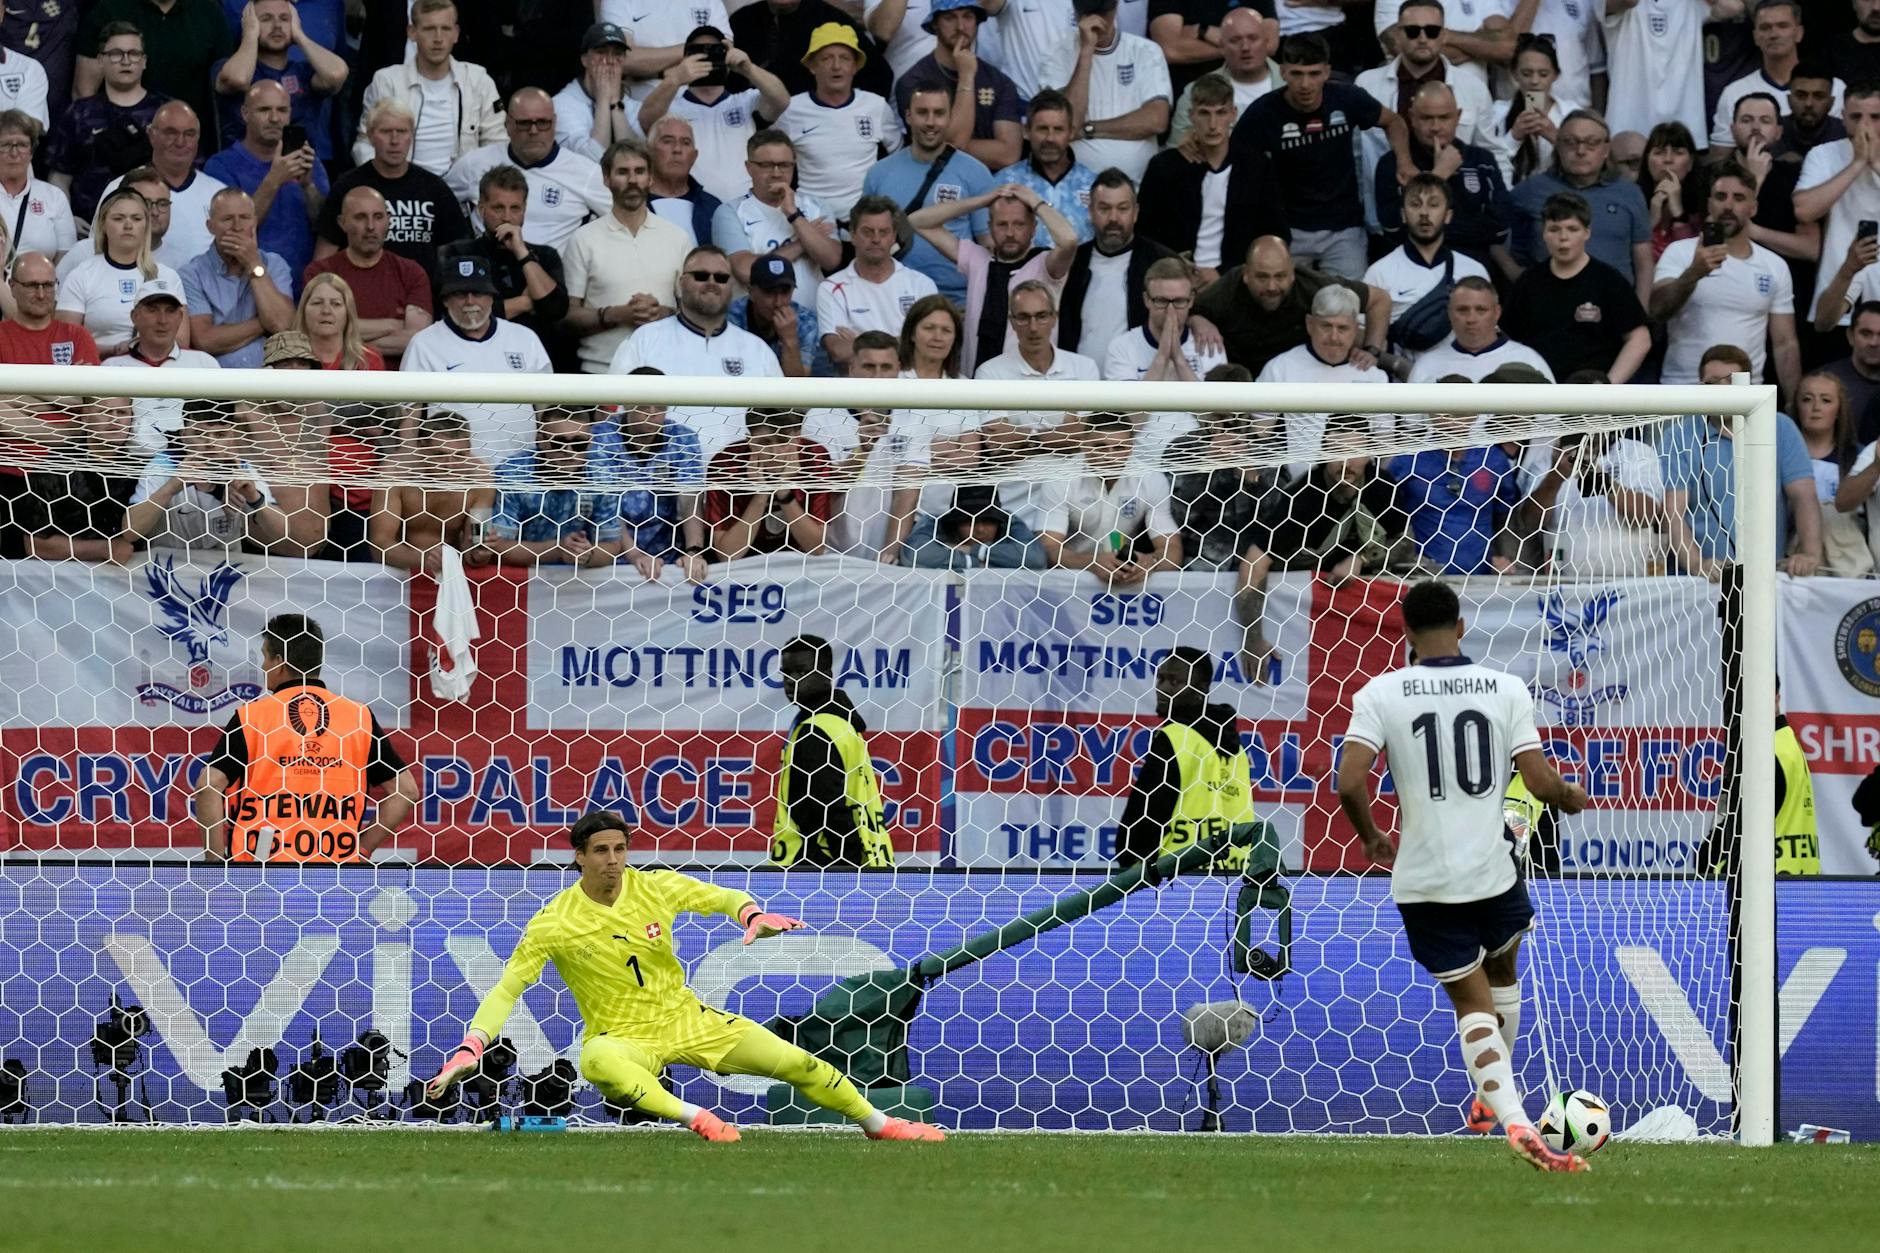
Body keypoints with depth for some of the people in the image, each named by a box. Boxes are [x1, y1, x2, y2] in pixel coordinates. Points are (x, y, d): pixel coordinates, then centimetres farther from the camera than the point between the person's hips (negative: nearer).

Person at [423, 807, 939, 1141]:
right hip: (623, 1037, -3)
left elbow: (723, 897, 4)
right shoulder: (553, 924, -13)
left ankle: (879, 1125, 16)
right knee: (598, 1060, -44)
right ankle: (696, 1118, -49)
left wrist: (753, 915, -19)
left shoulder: (654, 887, -5)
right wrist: (469, 1050, -24)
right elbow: (506, 990, -12)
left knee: (798, 1062, -4)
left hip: (686, 1017, 3)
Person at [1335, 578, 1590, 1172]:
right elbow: (1539, 782, -8)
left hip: (1423, 878, -1)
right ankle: (1496, 1094, 45)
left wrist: (1372, 839, 5)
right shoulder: (1506, 689, -4)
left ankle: (1514, 1120, -12)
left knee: (1473, 1003, 7)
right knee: (1503, 975, 30)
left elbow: (1350, 783, -14)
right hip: (1492, 869, 1)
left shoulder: (1381, 694, -6)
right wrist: (1572, 797, 15)